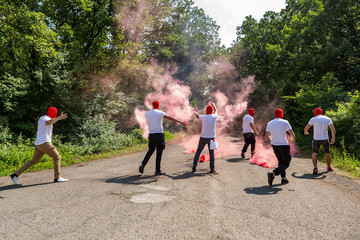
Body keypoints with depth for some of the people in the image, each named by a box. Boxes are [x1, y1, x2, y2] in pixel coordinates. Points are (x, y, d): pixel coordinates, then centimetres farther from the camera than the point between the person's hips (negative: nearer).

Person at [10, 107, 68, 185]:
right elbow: (48, 123, -38)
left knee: (34, 161, 17)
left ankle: (15, 175, 16)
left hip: (38, 144, 9)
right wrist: (59, 118, -55)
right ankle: (57, 178, -5)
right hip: (45, 143, -9)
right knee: (57, 157, -2)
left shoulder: (41, 118, 19)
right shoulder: (46, 119, -12)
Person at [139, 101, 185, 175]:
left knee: (151, 150, 18)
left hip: (151, 134, 5)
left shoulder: (147, 114, 8)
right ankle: (158, 170, 4)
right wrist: (180, 121, -12)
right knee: (159, 152, 2)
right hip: (159, 133, -5)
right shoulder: (159, 113, -8)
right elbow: (170, 118, -14)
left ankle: (143, 165, 6)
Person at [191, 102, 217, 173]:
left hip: (203, 137, 0)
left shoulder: (203, 117, -6)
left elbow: (197, 115, 16)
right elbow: (215, 110, 20)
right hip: (211, 138, 0)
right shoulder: (214, 116, -3)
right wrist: (213, 104, 39)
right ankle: (212, 168, 6)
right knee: (211, 153, 8)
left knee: (198, 151, 12)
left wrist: (195, 112, 40)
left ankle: (194, 166, 7)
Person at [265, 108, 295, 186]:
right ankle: (273, 174, -17)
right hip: (283, 145, -5)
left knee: (281, 161, 20)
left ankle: (284, 178, 20)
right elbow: (292, 134, -7)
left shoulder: (270, 123, 6)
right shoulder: (285, 122, -6)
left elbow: (266, 136, 11)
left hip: (274, 145, 5)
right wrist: (293, 139, 15)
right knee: (286, 163, 3)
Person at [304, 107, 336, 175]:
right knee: (327, 153, 19)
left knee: (314, 153, -4)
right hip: (325, 139, 2)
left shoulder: (313, 119, -1)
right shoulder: (327, 119, 4)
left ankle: (315, 168, -24)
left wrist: (305, 132, 22)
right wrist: (333, 138, 3)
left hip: (316, 139, -2)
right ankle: (329, 167, 35)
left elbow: (306, 128, 0)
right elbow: (333, 129, -6)